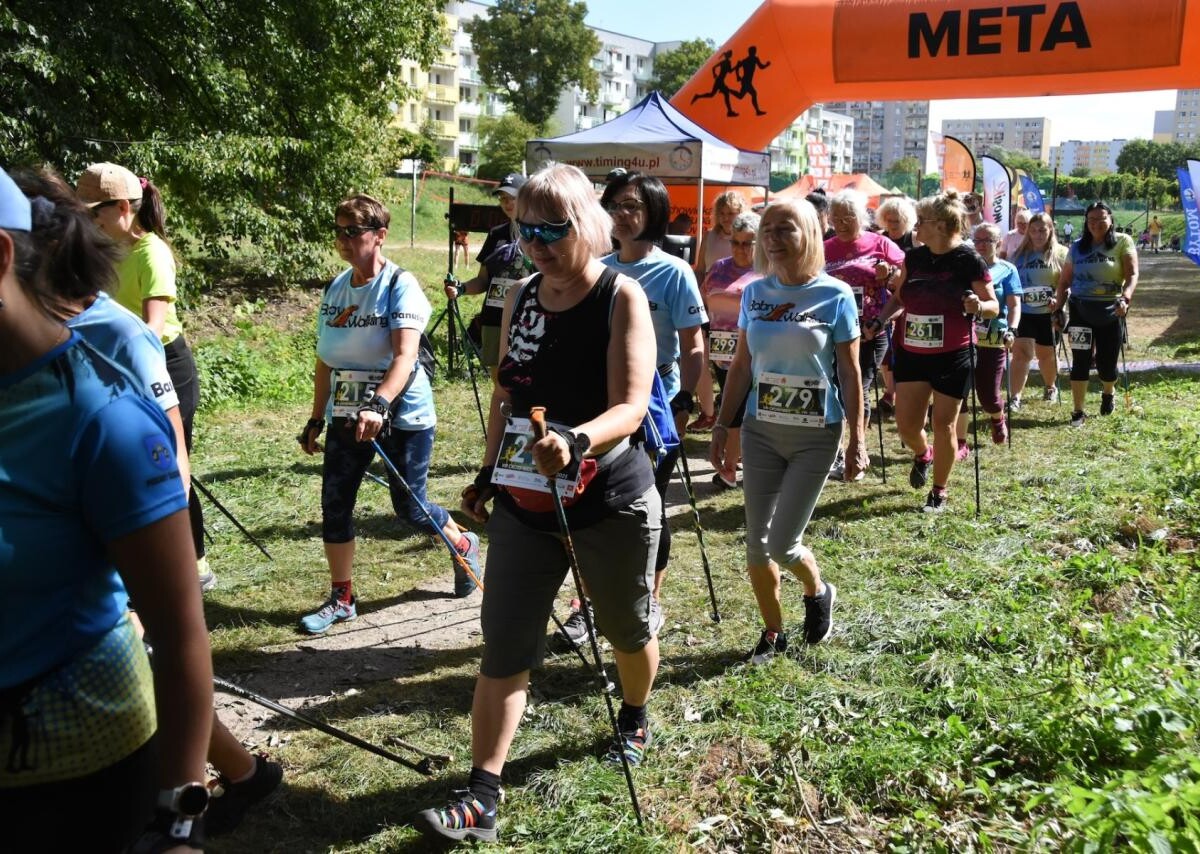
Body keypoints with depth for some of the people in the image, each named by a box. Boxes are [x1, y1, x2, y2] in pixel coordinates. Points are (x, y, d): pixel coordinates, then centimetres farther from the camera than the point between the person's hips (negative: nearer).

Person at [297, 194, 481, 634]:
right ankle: (341, 598, 17)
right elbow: (325, 361, 12)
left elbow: (405, 355, -27)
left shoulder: (400, 285, -14)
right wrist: (316, 419, 13)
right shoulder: (335, 289, 5)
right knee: (334, 505, 2)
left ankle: (464, 544, 35)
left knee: (409, 508, 4)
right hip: (347, 415, 6)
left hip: (402, 414, -6)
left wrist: (378, 405, -41)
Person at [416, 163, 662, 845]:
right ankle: (482, 799, 7)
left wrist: (574, 443, -42)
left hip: (611, 504, -4)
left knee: (628, 630, 18)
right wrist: (489, 474, 17)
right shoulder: (521, 298, 3)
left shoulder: (621, 297, -14)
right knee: (503, 650, 0)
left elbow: (631, 407, -24)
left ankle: (635, 720, 48)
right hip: (524, 503, 4)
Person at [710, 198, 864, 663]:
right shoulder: (754, 293, 1)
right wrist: (721, 426, 6)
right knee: (756, 542, 5)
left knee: (782, 542, -4)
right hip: (760, 431, 4)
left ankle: (818, 592, 29)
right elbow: (741, 366, 7)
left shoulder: (835, 296, -8)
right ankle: (773, 632, 25)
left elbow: (849, 374, -5)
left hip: (816, 436, -4)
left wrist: (857, 440, -6)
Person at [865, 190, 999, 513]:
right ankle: (922, 455, 39)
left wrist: (977, 306, -26)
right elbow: (898, 298, 15)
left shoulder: (968, 260, -10)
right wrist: (879, 321, -2)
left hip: (952, 356, -4)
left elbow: (993, 306, -4)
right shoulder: (913, 258, 3)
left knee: (943, 425, 3)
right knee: (906, 424, 3)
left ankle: (939, 493, 20)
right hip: (910, 353, 4)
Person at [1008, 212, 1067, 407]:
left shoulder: (1061, 254, -1)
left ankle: (1051, 387, 40)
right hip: (1023, 312, 1)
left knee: (1047, 354, 14)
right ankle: (1015, 397, -15)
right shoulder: (1019, 254, 7)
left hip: (1049, 314, -1)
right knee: (1021, 352, -12)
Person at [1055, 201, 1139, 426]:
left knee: (1107, 362, 6)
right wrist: (1058, 305, 1)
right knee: (1080, 361, -3)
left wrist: (1125, 298, -26)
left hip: (1111, 311, -2)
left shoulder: (1122, 242, -2)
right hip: (1080, 310, 2)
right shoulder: (1078, 247, 8)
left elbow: (1132, 275, -10)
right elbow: (1065, 280, 12)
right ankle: (1078, 412, 3)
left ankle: (1107, 394, 39)